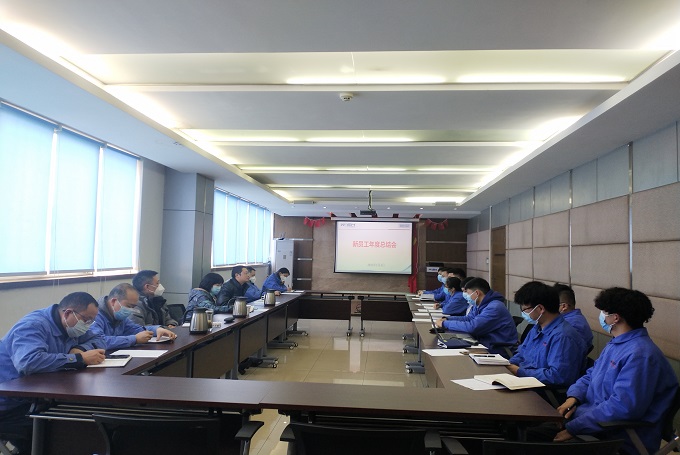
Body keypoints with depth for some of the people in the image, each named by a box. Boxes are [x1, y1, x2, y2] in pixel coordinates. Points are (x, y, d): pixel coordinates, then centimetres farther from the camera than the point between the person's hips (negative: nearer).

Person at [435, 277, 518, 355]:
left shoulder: (494, 308, -24)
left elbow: (472, 327, -29)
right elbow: (468, 318, 19)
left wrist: (445, 324, -20)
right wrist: (447, 319, 4)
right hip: (486, 346, 9)